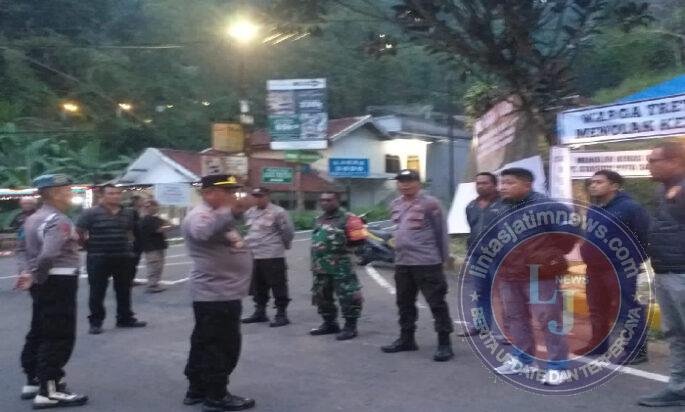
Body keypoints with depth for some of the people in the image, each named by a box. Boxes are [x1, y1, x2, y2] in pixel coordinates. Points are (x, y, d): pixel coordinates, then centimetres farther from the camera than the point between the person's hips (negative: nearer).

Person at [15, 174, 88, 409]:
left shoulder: (32, 219, 14)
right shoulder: (58, 221, -18)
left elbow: (23, 248, 18)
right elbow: (49, 255, -30)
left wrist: (26, 272, 6)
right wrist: (34, 276, -17)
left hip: (42, 282, 10)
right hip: (59, 283, -10)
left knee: (39, 332, 19)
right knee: (59, 337, -6)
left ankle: (33, 381, 29)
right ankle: (49, 391, -4)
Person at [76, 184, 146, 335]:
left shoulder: (127, 213, 8)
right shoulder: (91, 213, -9)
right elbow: (78, 232, -7)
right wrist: (89, 246, -4)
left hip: (124, 258, 5)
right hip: (99, 259, -5)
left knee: (124, 290, 12)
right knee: (97, 292, 1)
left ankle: (125, 318, 24)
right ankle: (95, 322, 10)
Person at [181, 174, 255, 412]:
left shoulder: (217, 215, 17)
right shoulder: (200, 215, -17)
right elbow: (203, 233, -40)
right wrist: (230, 211, -47)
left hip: (223, 293, 11)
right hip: (216, 295, -11)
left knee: (205, 344, 17)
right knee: (221, 347, -2)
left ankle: (197, 390, 27)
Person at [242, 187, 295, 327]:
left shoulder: (278, 212, -11)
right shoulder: (250, 212, 10)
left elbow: (288, 231, -7)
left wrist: (284, 245, 4)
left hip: (273, 257, -7)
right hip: (253, 256, 7)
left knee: (278, 287, -2)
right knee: (257, 287, 16)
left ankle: (281, 314, 5)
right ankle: (260, 312, 28)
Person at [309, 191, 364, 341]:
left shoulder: (347, 218, -9)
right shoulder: (319, 220, 17)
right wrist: (314, 263, 27)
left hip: (341, 267, -8)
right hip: (321, 267, 8)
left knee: (347, 296, -6)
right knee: (321, 296, 15)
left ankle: (350, 327, 3)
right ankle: (330, 324, 28)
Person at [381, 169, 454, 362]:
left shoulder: (429, 203, -9)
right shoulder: (395, 205, 12)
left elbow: (441, 232, -7)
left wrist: (442, 258, -5)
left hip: (426, 262, -7)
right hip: (401, 262, 8)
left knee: (436, 303, -4)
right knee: (404, 303, 16)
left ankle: (444, 343, 2)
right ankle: (406, 339, 30)